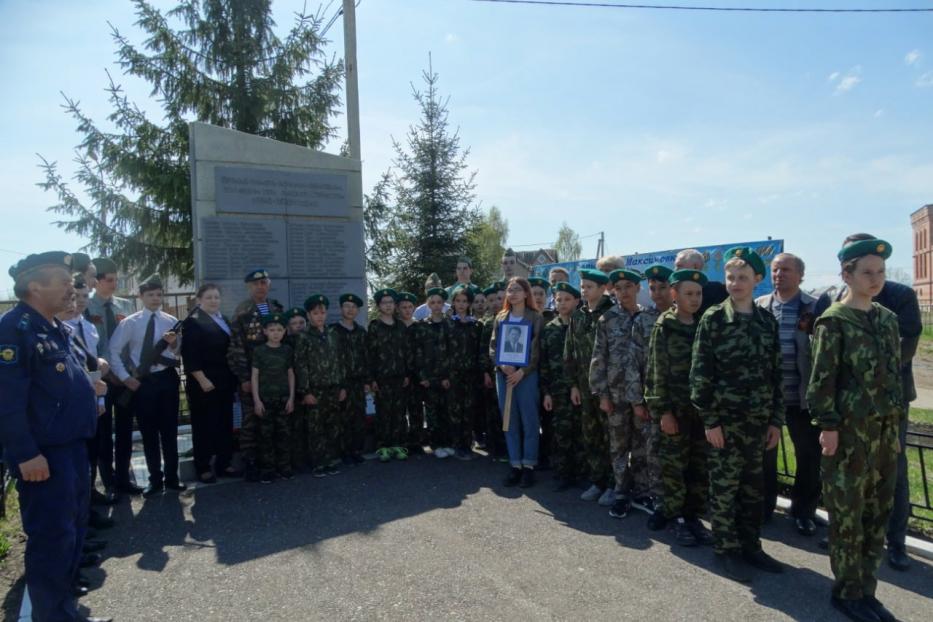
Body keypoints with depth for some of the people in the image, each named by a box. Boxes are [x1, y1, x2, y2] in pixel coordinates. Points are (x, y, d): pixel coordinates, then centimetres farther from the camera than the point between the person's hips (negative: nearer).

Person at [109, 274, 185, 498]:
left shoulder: (171, 321, 2)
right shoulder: (130, 323, -2)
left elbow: (179, 353, 1)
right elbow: (114, 351, -1)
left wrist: (173, 344, -20)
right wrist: (125, 377, -7)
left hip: (167, 379, 1)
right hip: (142, 382, -1)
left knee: (169, 430, 9)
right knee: (148, 432, 10)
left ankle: (171, 477, 23)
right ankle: (155, 479, 24)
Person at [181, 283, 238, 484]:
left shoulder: (224, 320, 15)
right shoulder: (193, 321, -7)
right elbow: (189, 355, -14)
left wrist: (233, 379, 12)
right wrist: (202, 380, -19)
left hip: (225, 382, 7)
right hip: (204, 383, -7)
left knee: (225, 424, 10)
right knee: (204, 426, 3)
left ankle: (223, 464, 20)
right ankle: (203, 468, 14)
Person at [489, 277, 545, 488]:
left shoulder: (535, 318, -1)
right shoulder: (500, 318, 11)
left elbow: (538, 350, -7)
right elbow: (492, 346, 8)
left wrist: (522, 372, -16)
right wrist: (502, 365, -10)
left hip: (526, 374, -4)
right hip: (503, 374, 4)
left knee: (529, 421, 1)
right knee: (510, 421, 8)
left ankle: (528, 466, 12)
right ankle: (515, 465, 17)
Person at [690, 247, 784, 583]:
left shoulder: (767, 320, 6)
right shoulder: (713, 319, -7)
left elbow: (775, 372, 10)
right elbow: (700, 373, -9)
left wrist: (776, 419, 6)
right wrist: (710, 420, -12)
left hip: (758, 420, 5)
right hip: (725, 418, -4)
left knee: (753, 487, 14)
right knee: (724, 487, 5)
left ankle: (751, 545, 30)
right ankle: (726, 550, 19)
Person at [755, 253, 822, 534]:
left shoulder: (816, 308, -3)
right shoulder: (758, 306, 3)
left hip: (802, 396, -1)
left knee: (809, 456, 9)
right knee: (764, 453, 13)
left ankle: (803, 510, 28)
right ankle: (763, 505, 30)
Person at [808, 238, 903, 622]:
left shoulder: (887, 319, 10)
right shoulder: (834, 321, -10)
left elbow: (894, 376, 15)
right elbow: (822, 379, -12)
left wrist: (896, 425, 14)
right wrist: (828, 426, -15)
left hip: (884, 431, 7)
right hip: (849, 432, -7)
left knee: (878, 514, 13)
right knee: (848, 515, 4)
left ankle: (866, 591, 27)